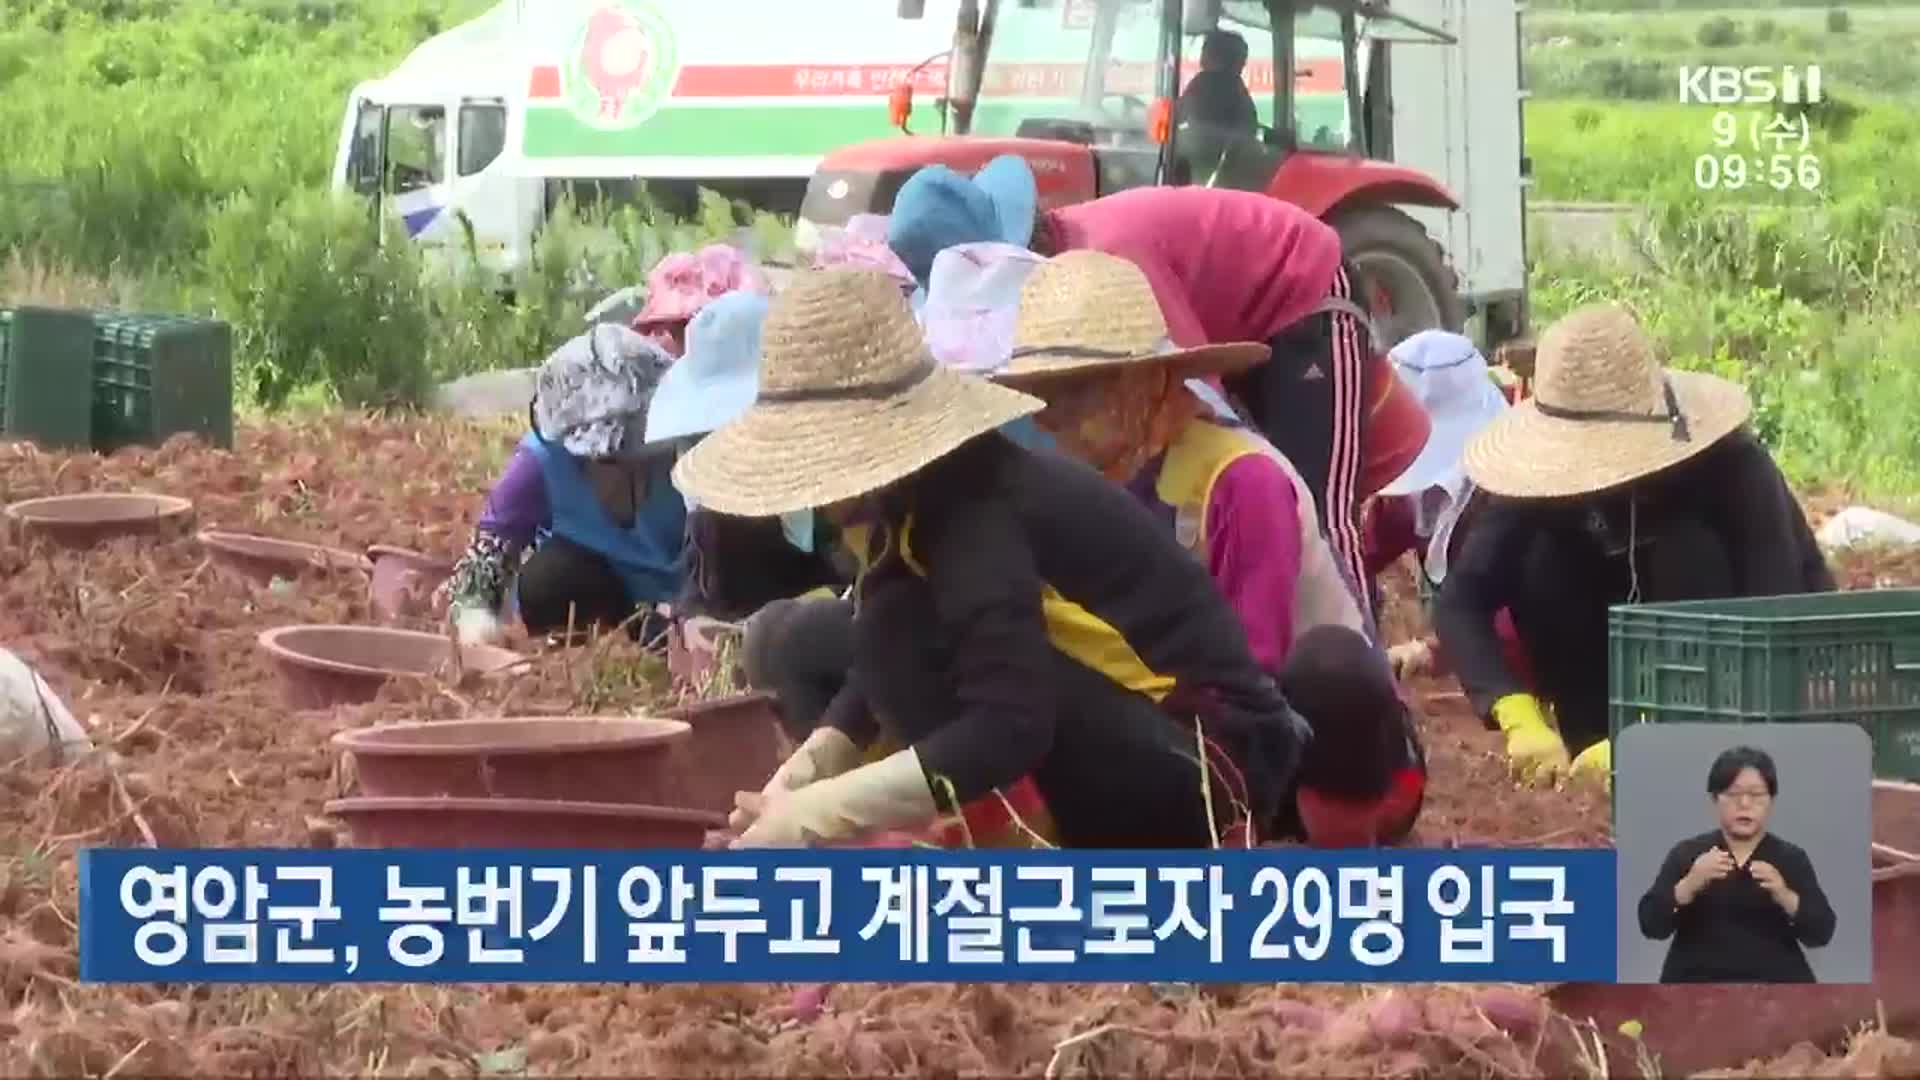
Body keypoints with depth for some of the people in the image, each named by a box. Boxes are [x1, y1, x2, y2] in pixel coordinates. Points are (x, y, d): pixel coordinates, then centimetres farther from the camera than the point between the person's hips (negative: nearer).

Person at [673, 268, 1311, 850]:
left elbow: (1009, 726, -34)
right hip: (1136, 735, 10)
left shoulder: (973, 512, -23)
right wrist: (805, 769, -6)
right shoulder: (922, 495, 4)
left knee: (905, 636, -25)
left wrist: (816, 815, -34)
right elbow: (879, 673, 13)